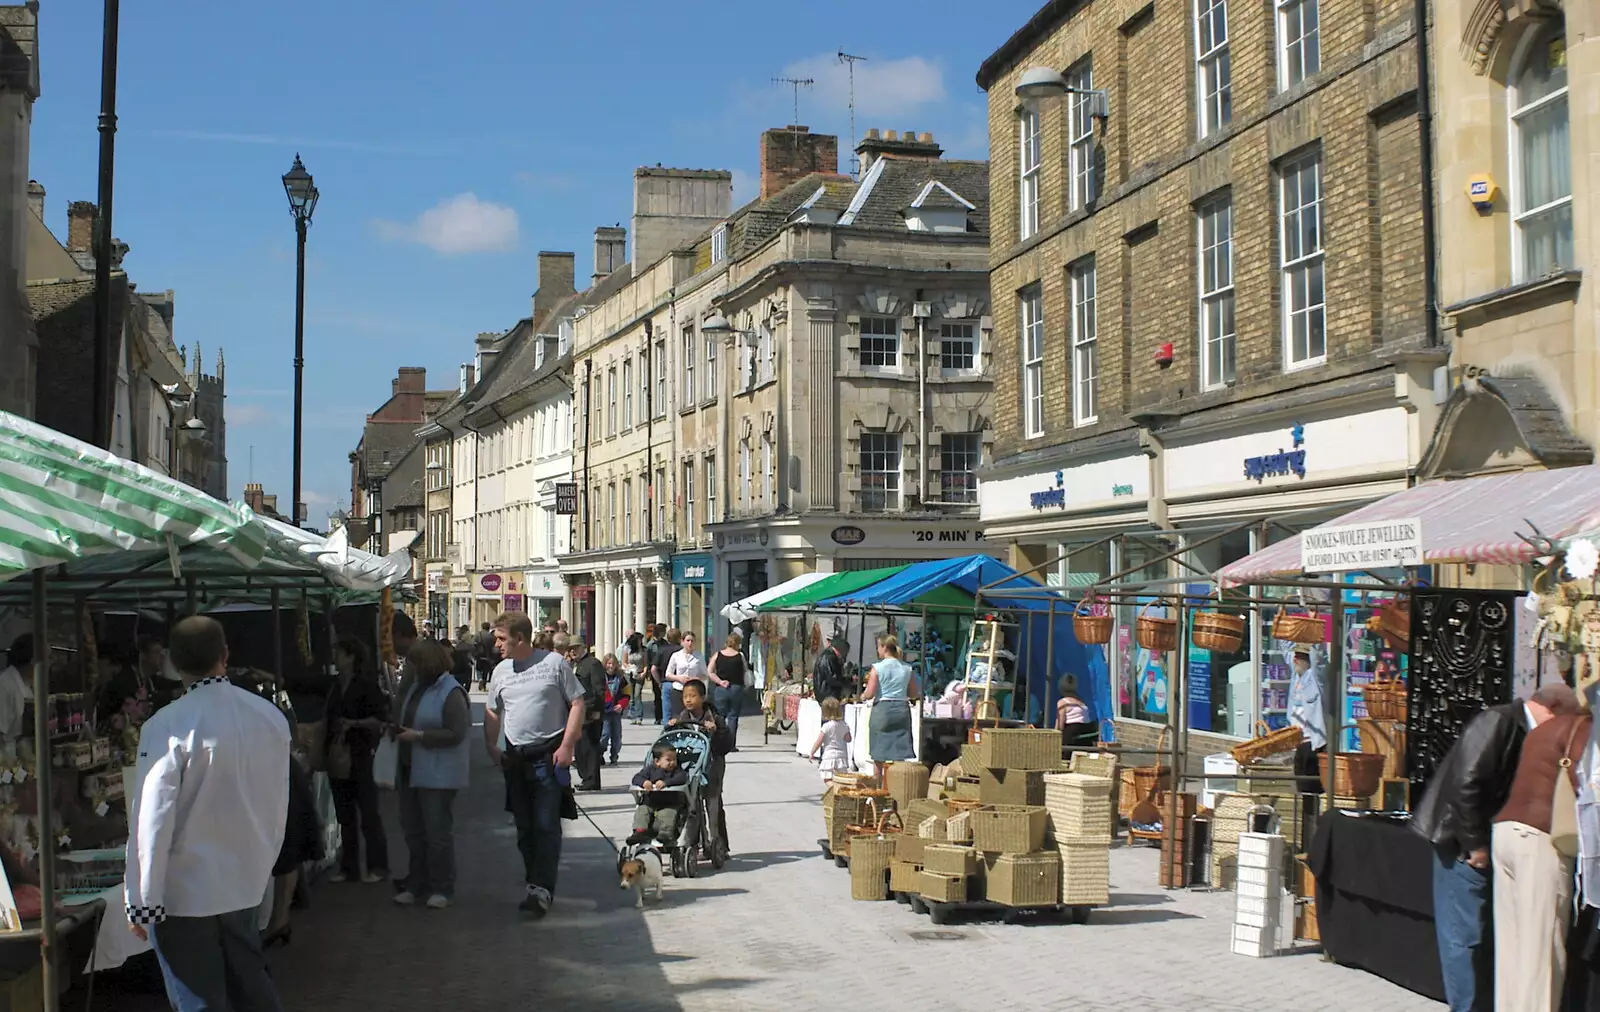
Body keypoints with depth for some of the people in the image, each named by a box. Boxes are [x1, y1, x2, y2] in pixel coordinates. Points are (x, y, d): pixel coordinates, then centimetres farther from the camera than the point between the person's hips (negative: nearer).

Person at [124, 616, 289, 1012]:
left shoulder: (167, 726, -19)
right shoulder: (271, 716, -4)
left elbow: (152, 819, -18)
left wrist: (142, 901, -10)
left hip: (183, 894, -5)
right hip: (246, 884, 5)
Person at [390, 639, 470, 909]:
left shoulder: (451, 693, -15)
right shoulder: (412, 686, 11)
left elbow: (456, 733, -20)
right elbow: (400, 717, 26)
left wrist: (419, 736, -20)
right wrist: (396, 730, 4)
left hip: (438, 774, -8)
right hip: (410, 770, 9)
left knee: (438, 831, -3)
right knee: (412, 829, 14)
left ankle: (442, 889, 6)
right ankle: (415, 884, 24)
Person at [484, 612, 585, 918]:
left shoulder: (554, 663, -5)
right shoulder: (501, 671, 10)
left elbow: (577, 703, -4)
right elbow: (492, 712, 19)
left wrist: (566, 746, -11)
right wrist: (491, 746, 5)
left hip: (549, 756, -5)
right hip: (515, 758, 6)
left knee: (546, 824, -10)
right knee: (524, 826, 10)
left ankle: (542, 889, -10)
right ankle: (534, 879, 21)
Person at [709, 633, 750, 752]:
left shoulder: (717, 655, 0)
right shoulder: (740, 656, -3)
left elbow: (710, 672, -5)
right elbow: (745, 672, 0)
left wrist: (720, 682, -5)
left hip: (720, 689, 1)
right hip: (736, 688, -1)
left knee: (720, 717, 9)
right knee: (733, 717, 5)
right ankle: (731, 745, 2)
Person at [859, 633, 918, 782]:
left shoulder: (877, 668, -8)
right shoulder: (907, 668, 4)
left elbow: (869, 694, -11)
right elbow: (914, 694, 7)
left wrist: (862, 696, 10)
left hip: (882, 708, -3)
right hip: (902, 708, 3)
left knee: (878, 756, 9)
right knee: (900, 755, 5)